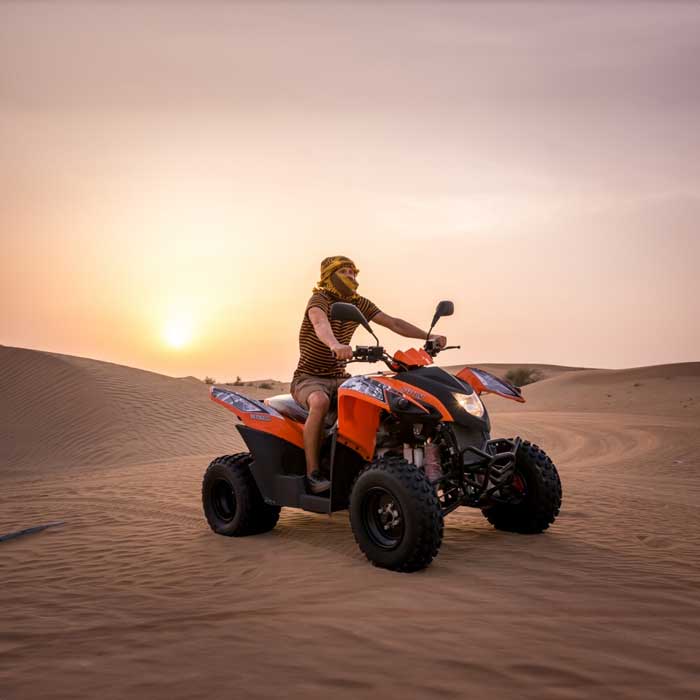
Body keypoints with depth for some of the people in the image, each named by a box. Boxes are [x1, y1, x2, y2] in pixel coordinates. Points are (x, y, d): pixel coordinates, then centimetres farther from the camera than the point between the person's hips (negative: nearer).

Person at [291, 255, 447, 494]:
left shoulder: (358, 303, 9)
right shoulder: (319, 299, -12)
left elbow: (393, 323, 2)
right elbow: (321, 324, -36)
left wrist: (429, 337, -12)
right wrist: (335, 345, -59)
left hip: (339, 378, 6)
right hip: (309, 378, -6)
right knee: (320, 402, -38)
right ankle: (312, 472, -29)